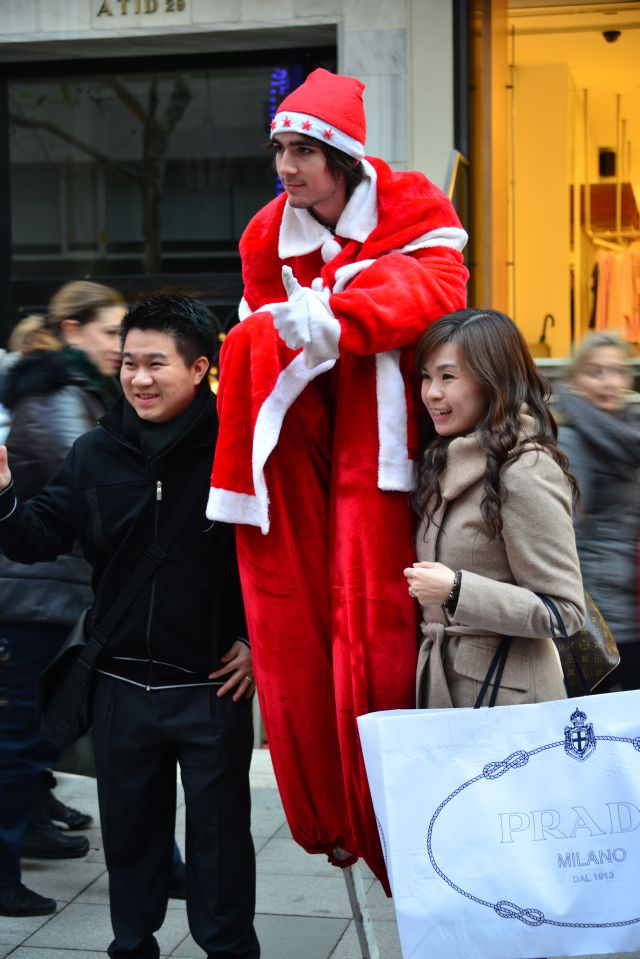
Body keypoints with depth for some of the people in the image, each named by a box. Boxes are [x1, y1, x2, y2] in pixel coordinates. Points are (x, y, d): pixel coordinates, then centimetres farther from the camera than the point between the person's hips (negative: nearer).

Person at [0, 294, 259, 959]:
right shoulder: (96, 453, 1)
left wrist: (262, 638, -9)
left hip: (213, 687, -4)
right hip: (120, 685, 4)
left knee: (220, 830, 11)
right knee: (128, 828, 18)